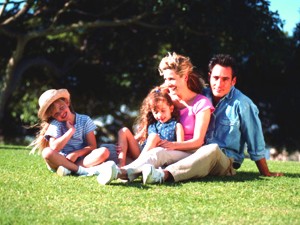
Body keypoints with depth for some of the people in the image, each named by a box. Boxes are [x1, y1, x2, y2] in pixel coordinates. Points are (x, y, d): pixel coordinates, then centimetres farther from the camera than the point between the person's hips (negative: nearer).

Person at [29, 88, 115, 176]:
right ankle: (84, 170, -35)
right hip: (62, 160, -1)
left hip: (81, 159, 1)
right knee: (47, 152, -32)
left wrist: (76, 154, -19)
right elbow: (54, 148, -19)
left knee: (104, 151, -25)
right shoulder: (55, 124, -3)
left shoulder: (85, 120, 1)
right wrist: (71, 130, -16)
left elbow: (92, 146, -3)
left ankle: (69, 169, -33)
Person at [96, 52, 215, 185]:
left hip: (191, 154, -6)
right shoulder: (168, 99, 16)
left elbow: (198, 141, -7)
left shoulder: (201, 103, -1)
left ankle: (122, 172, -60)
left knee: (159, 153, -37)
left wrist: (173, 145, -25)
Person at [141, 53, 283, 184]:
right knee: (162, 151, -22)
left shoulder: (242, 105, -4)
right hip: (197, 154, 5)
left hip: (227, 162, -5)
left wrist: (265, 173, 4)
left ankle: (165, 174, -57)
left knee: (212, 150, -39)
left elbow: (256, 144, 1)